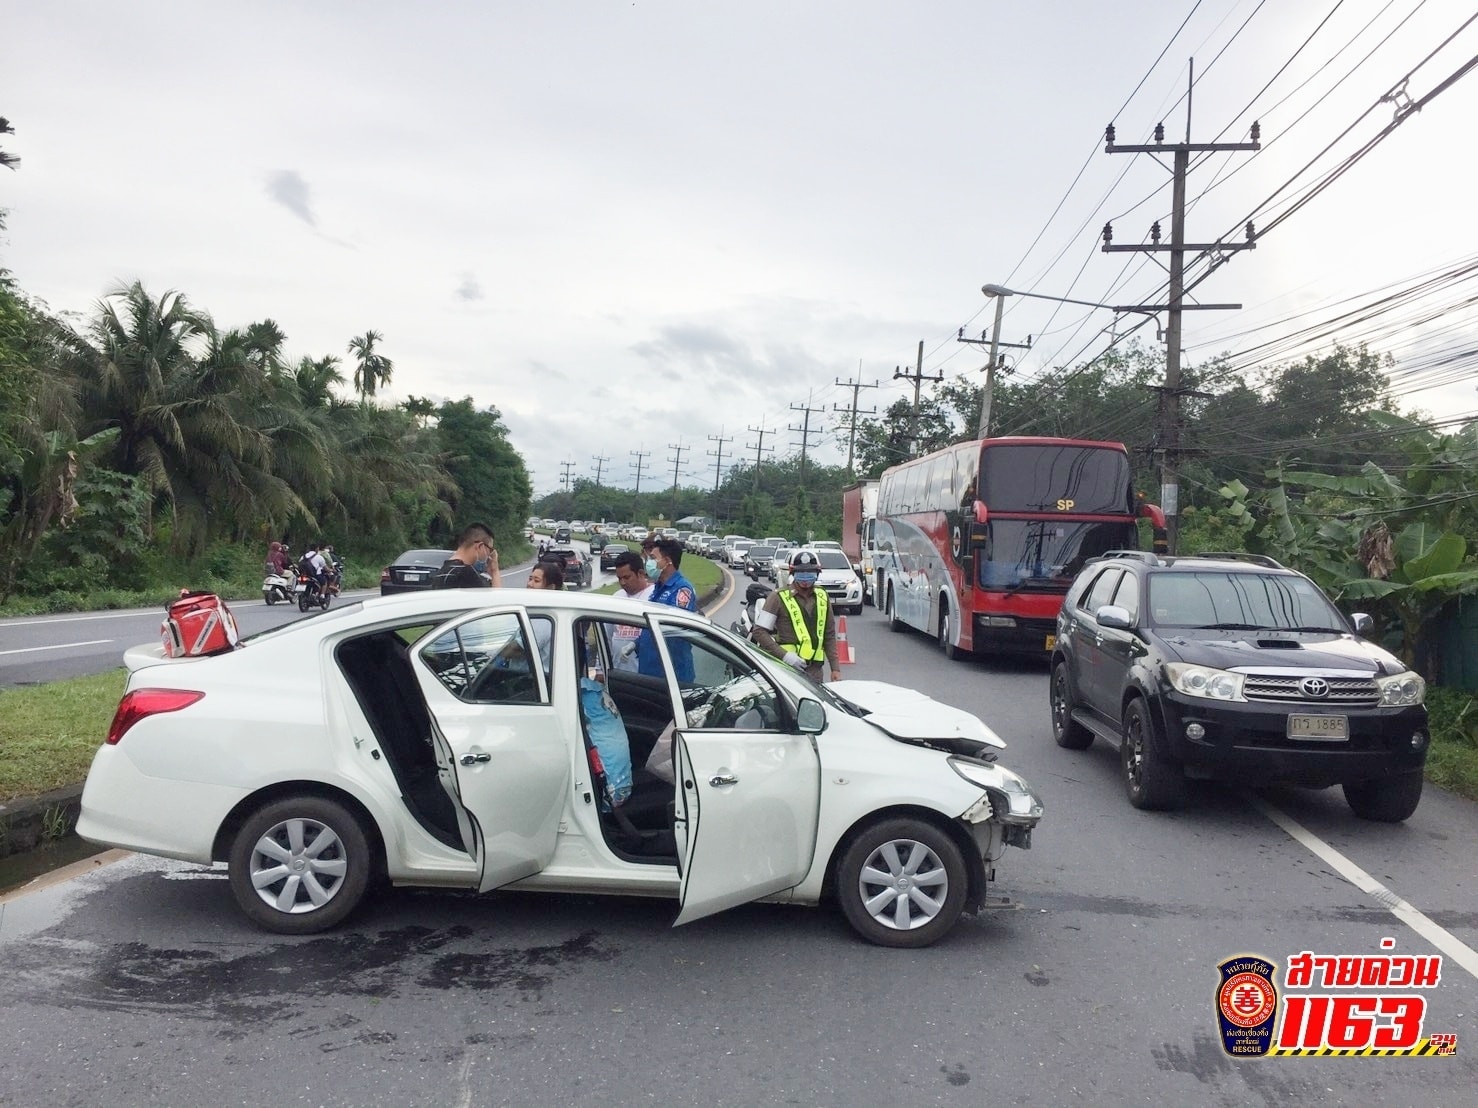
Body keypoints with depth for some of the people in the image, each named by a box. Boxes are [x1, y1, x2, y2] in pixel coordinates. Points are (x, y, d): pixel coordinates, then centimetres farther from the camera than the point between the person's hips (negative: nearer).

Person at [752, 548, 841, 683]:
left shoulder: (822, 598, 15)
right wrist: (784, 655, -15)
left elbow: (829, 635, 18)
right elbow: (759, 631, -5)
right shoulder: (779, 597, -2)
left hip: (814, 669, 5)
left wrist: (835, 668, 11)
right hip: (787, 667, -5)